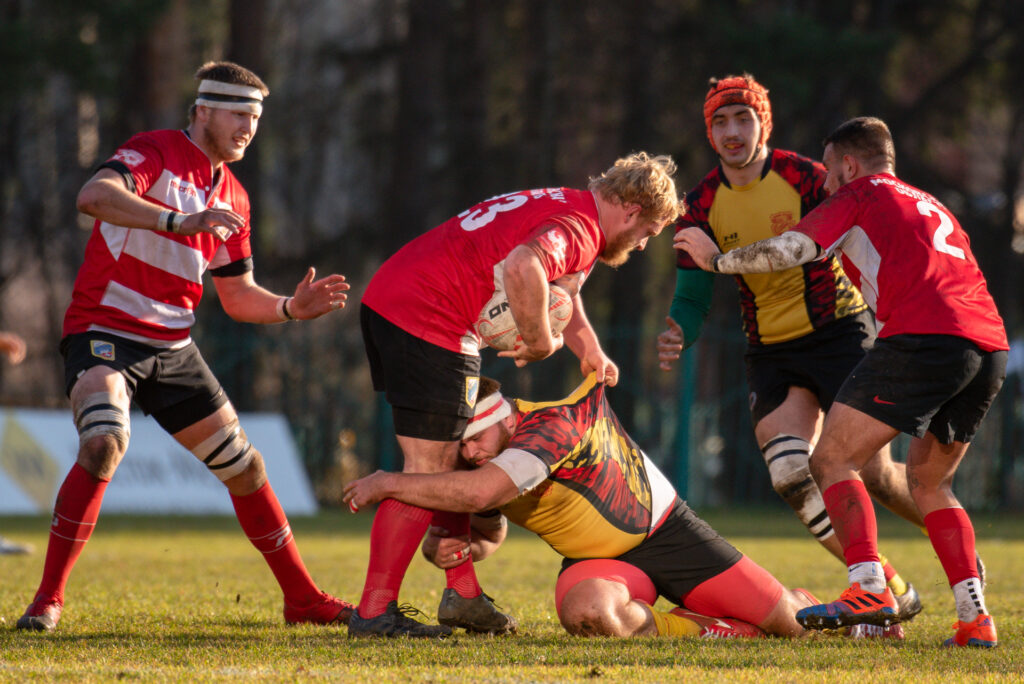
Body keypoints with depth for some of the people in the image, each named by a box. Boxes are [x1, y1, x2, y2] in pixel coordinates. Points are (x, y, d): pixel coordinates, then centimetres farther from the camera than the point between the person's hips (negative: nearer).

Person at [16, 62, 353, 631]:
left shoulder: (232, 198, 12)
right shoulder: (155, 153, -10)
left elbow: (237, 296, 18)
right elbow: (94, 196, -31)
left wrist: (292, 308, -2)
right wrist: (180, 221, -41)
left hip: (172, 347, 7)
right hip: (103, 334, -7)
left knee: (244, 465, 8)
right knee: (104, 444, -31)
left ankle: (304, 599, 22)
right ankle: (48, 598, -21)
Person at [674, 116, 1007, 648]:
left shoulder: (860, 195, 12)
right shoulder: (932, 207, 33)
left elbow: (787, 252, 3)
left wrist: (717, 259, 17)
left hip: (923, 336, -8)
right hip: (990, 345, 8)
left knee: (834, 460, -2)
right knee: (929, 482, 21)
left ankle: (870, 589, -20)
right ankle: (974, 617, 9)